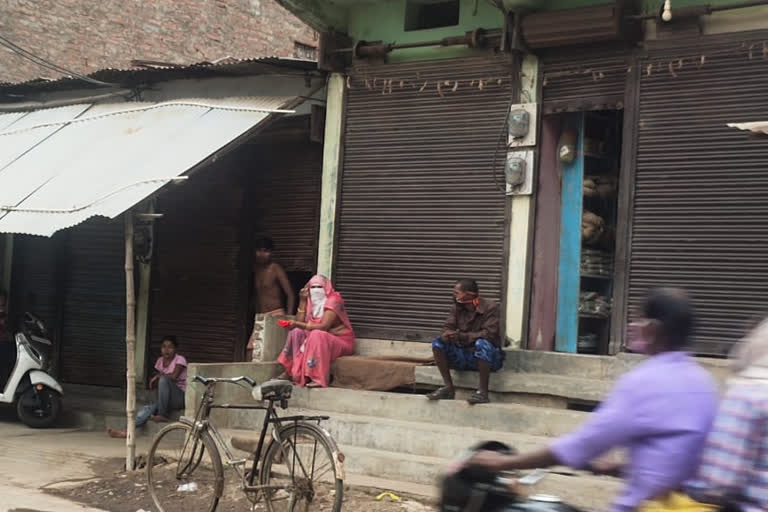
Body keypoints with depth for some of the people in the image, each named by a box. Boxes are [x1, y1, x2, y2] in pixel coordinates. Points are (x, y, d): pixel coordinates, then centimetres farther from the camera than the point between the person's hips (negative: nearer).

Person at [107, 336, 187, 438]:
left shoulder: (180, 359, -7)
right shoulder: (160, 360, 11)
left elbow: (174, 376, -26)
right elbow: (152, 385, 12)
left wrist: (159, 376, -12)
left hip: (180, 398, -6)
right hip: (167, 401, 6)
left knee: (163, 380, -31)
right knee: (147, 409, -19)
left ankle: (163, 415, -24)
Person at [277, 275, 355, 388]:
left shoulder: (333, 301, -15)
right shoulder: (311, 303, 7)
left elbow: (324, 326, -27)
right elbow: (299, 323, -4)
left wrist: (299, 324, -28)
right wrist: (302, 302, -8)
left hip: (341, 342, -7)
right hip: (320, 340, 8)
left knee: (316, 334, -33)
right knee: (296, 332, -5)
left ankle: (320, 378, -37)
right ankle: (289, 371, -4)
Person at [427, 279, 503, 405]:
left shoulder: (490, 307, -13)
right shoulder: (456, 308, 4)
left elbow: (489, 334, -23)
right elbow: (448, 329, -2)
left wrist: (462, 336, -32)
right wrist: (448, 335, -29)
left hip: (487, 357, -5)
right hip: (464, 355, 5)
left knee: (482, 343, -38)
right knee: (438, 343, -14)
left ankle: (483, 392, -30)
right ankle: (448, 387, -12)